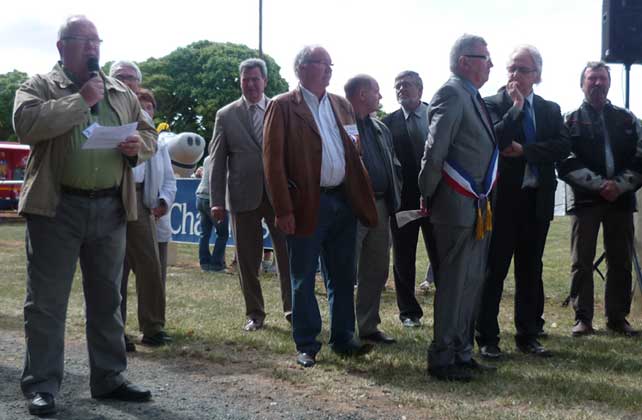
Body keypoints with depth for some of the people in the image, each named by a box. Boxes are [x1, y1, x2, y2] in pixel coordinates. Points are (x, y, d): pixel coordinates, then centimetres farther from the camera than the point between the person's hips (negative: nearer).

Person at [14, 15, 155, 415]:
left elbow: (149, 134, 19)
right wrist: (81, 100, -14)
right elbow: (26, 124, -18)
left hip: (110, 208, 5)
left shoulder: (121, 93, 15)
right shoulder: (39, 86, 1)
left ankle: (109, 378, 23)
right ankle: (41, 385, 10)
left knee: (107, 299, 12)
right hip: (57, 207, -4)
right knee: (47, 300, 1)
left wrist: (139, 144, -5)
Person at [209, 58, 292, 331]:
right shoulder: (226, 115, 5)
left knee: (288, 253, 3)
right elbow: (217, 160, 3)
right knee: (248, 259, 7)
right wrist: (217, 201, -3)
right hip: (244, 196, 0)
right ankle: (254, 314, 18)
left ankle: (292, 308, 16)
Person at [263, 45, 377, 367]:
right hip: (307, 205, -5)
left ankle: (343, 338, 25)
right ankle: (306, 346, 15)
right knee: (303, 279, 4)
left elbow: (352, 154, 15)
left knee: (343, 277, 13)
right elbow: (273, 160, -9)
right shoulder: (283, 107, -4)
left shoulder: (341, 105, 14)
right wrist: (283, 210, -15)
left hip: (343, 201, 6)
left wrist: (362, 198, 4)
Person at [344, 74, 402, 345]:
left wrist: (394, 198, 11)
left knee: (377, 271, 13)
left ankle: (368, 326, 24)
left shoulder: (381, 129, 17)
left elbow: (394, 165, 19)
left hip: (380, 207, 8)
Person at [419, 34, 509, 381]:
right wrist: (428, 196, -12)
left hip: (478, 209, 9)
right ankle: (442, 359, 8)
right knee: (454, 283, -2)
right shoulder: (452, 94, -14)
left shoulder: (473, 98, 16)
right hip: (458, 207, -9)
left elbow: (490, 143, 14)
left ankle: (462, 352, 26)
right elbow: (434, 152, -18)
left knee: (472, 282, 15)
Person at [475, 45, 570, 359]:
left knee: (530, 271, 11)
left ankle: (528, 336, 20)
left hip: (537, 201, 4)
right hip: (502, 199, -4)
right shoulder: (492, 104, -2)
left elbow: (562, 147, -4)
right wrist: (516, 106, -15)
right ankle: (487, 338, 8)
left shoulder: (551, 110, 11)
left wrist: (524, 151, -14)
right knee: (493, 271, 1)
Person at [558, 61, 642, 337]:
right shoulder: (571, 122, 5)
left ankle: (617, 317, 16)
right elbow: (567, 164, -6)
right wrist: (600, 184, -15)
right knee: (581, 262, 0)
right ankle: (583, 319, 7)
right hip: (584, 198, -2)